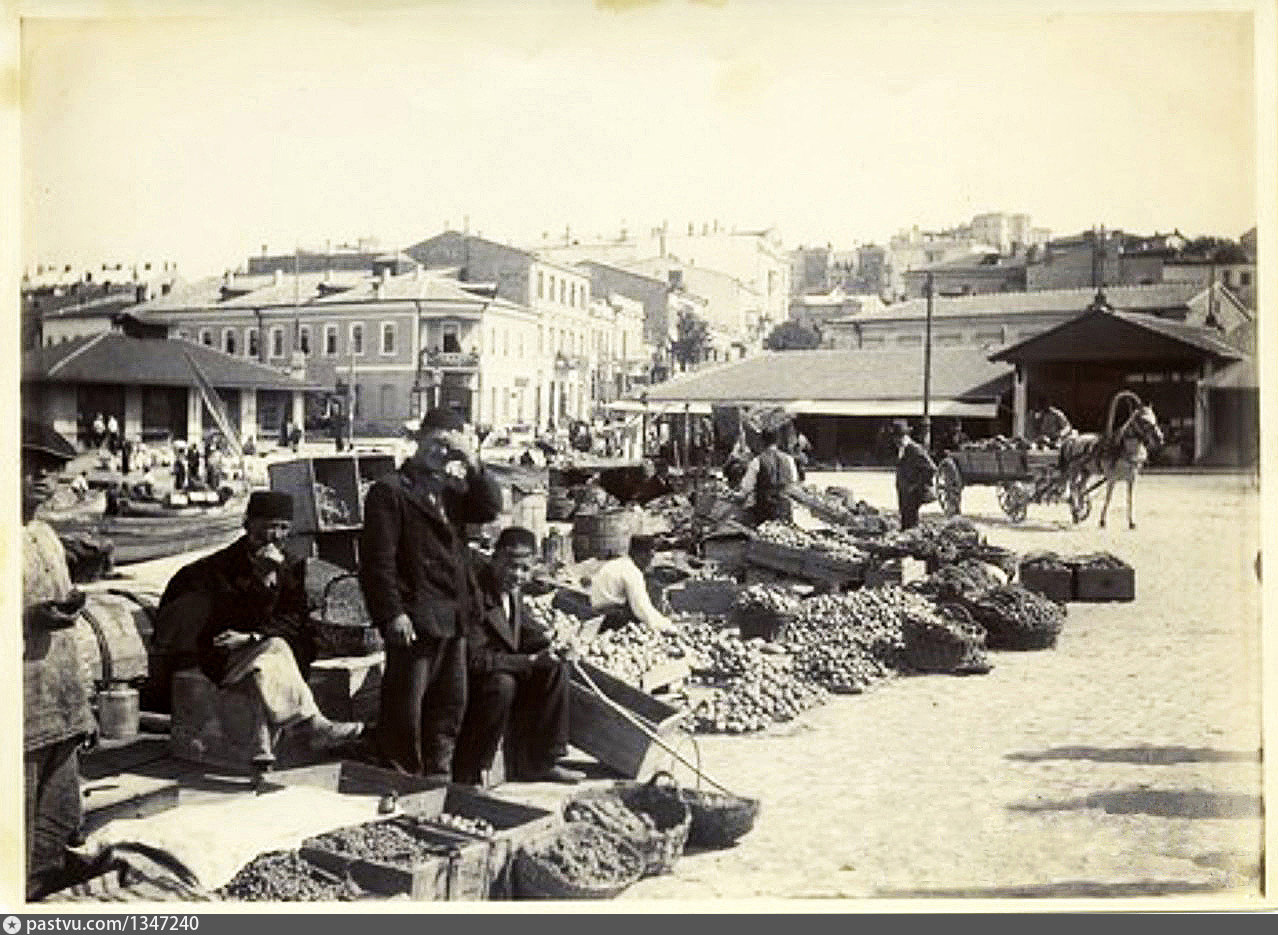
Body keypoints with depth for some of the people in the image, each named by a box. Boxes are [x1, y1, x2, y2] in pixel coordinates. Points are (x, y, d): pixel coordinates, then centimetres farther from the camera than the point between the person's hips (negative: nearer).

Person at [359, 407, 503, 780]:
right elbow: (378, 558, -11)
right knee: (405, 706, -4)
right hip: (415, 618, -7)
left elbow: (489, 509, 2)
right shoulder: (390, 489, -5)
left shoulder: (451, 488, 17)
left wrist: (474, 465, -8)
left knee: (450, 702, 14)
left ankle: (438, 774, 26)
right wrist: (392, 613, -18)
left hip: (454, 615, 7)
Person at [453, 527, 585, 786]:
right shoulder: (475, 592, -27)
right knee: (503, 684, -34)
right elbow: (474, 659, -29)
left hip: (502, 666, 9)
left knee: (556, 669, -5)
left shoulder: (512, 587, 0)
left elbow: (519, 629, 16)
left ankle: (539, 762, 2)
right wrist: (530, 661, -27)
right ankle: (465, 772, -19)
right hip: (467, 678, -8)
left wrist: (550, 644, -6)